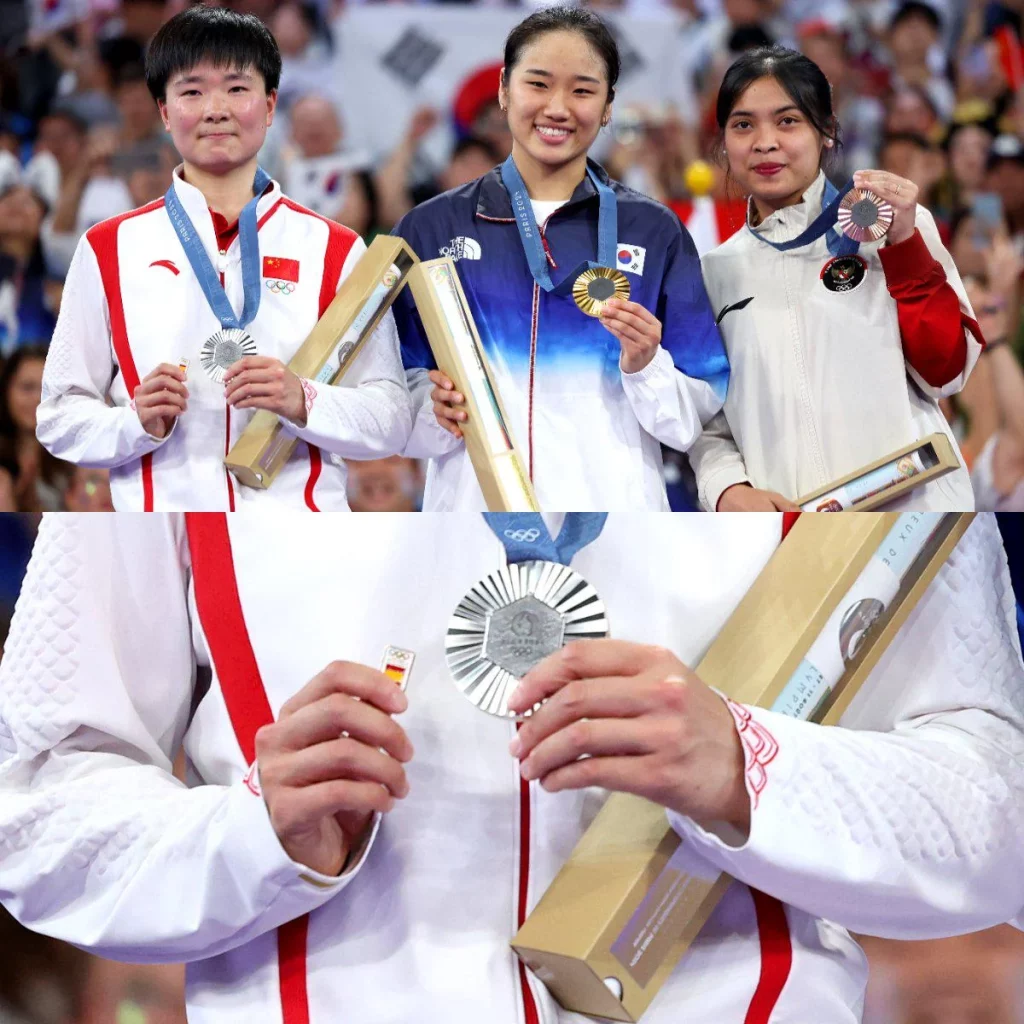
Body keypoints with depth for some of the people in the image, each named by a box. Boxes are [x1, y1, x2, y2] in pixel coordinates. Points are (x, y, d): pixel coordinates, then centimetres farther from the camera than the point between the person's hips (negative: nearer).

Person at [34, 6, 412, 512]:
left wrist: (302, 403, -14)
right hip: (162, 526, 0)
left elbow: (391, 420, 3)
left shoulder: (334, 250, 8)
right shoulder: (108, 249, 9)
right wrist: (139, 423, -11)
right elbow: (60, 418, 7)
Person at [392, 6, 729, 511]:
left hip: (613, 496, 0)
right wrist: (432, 409, -15)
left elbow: (698, 412, 1)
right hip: (474, 499, 0)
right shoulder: (431, 228, 4)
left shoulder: (653, 232, 3)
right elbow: (395, 389, 4)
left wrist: (647, 367, -16)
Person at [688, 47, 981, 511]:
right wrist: (730, 491, -10)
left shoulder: (897, 225, 3)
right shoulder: (715, 270, 9)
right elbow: (707, 419, 8)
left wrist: (904, 245, -10)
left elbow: (946, 372, -3)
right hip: (782, 510, 2)